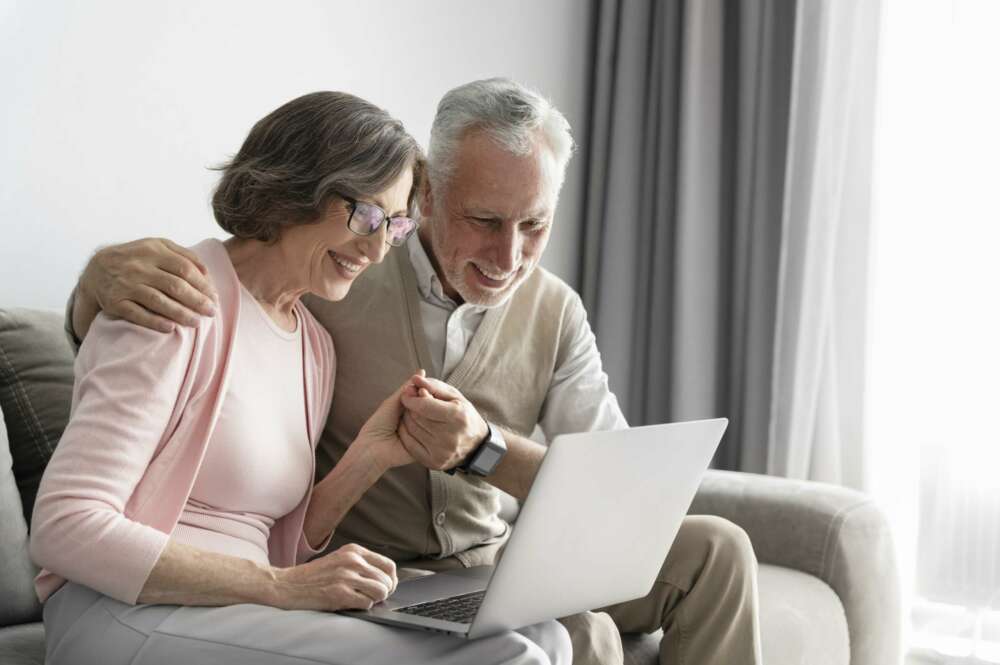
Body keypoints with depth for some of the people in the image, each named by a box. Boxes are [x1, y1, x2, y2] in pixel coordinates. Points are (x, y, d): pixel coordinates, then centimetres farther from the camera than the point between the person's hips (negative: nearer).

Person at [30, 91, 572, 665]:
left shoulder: (316, 346, 14)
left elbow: (276, 550, 12)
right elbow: (64, 526, -17)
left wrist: (368, 459, -4)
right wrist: (279, 586, -20)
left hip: (239, 616, 8)